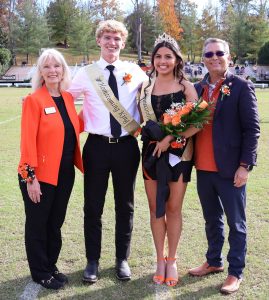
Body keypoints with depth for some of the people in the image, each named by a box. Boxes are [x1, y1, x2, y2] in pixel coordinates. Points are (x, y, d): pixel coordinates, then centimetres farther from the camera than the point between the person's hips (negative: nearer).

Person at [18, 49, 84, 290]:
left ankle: (51, 266, 33)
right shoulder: (34, 100, -11)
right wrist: (31, 177, -17)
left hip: (65, 173, 6)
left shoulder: (68, 98, 8)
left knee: (56, 222, 17)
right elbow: (28, 140, -15)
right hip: (40, 175, -6)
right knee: (37, 224, 8)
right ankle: (40, 273, 24)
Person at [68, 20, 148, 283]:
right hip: (97, 146, -1)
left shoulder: (135, 72, 4)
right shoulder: (86, 74, 1)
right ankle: (92, 261, 24)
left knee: (125, 205, 12)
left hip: (127, 146, 1)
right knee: (93, 206, 7)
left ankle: (122, 259, 29)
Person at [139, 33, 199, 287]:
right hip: (151, 152, 3)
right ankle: (160, 260, 23)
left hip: (178, 152, -3)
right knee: (155, 208, 9)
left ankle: (172, 260, 22)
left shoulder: (185, 87, -4)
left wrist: (170, 138, -18)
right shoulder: (145, 87, 6)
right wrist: (145, 131, -6)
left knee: (173, 208, 6)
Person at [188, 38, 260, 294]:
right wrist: (192, 158, 3)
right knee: (212, 220, 19)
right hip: (203, 168, 5)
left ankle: (235, 272, 21)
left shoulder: (242, 87, -7)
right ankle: (214, 262, 36)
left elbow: (252, 129, -9)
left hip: (229, 169, -5)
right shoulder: (198, 88, 8)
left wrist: (245, 165, -14)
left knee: (235, 223, 8)